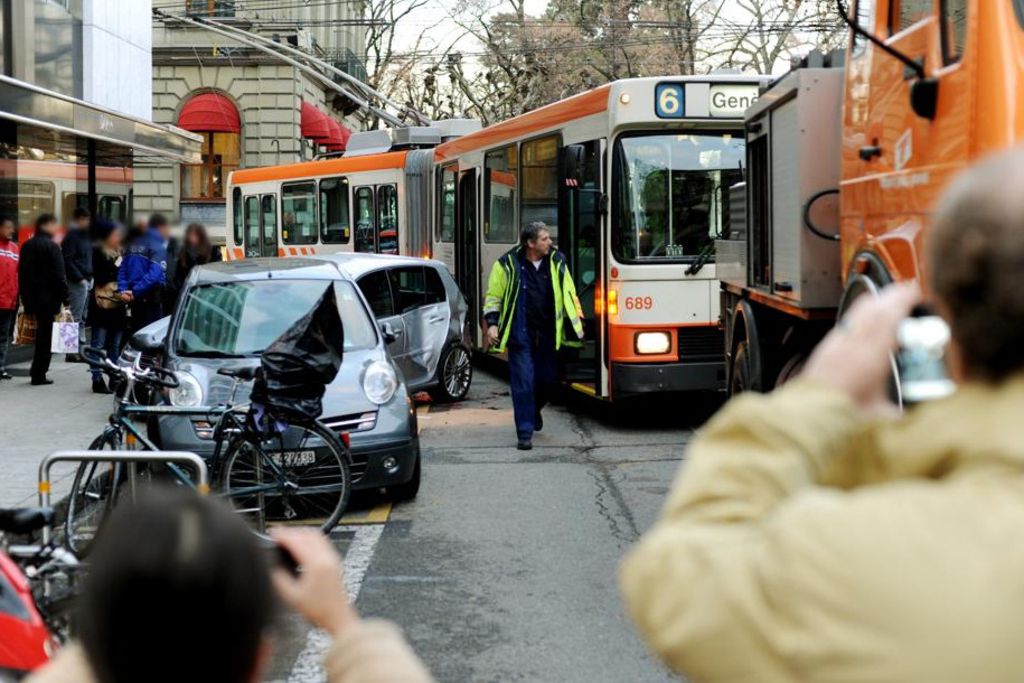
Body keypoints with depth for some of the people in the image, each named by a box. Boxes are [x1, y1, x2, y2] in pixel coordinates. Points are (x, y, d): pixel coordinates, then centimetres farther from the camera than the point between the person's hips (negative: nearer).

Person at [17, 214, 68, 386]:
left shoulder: (26, 246, 11)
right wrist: (64, 298, -10)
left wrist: (24, 297, 19)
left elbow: (21, 273, 15)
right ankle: (38, 374, -1)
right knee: (45, 336, -1)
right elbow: (59, 276, -15)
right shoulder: (51, 247, -12)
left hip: (30, 298, 7)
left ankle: (38, 371, 15)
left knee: (41, 334, 15)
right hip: (48, 298, -7)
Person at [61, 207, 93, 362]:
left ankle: (81, 347, 18)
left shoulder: (86, 234, 15)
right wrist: (80, 278, -18)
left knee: (82, 317, 13)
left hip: (86, 280, 9)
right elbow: (67, 261, -16)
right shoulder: (72, 236, -9)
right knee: (76, 317, -8)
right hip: (77, 281, -9)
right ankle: (72, 351, -6)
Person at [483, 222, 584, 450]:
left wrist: (575, 323, 10)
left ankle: (534, 409, 42)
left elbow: (569, 294, 15)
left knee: (548, 379, 9)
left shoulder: (557, 262, 6)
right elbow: (493, 296, 4)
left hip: (547, 334, 4)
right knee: (523, 383, -6)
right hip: (520, 335, -3)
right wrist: (492, 323, -7)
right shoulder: (508, 265, -3)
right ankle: (525, 433, 0)